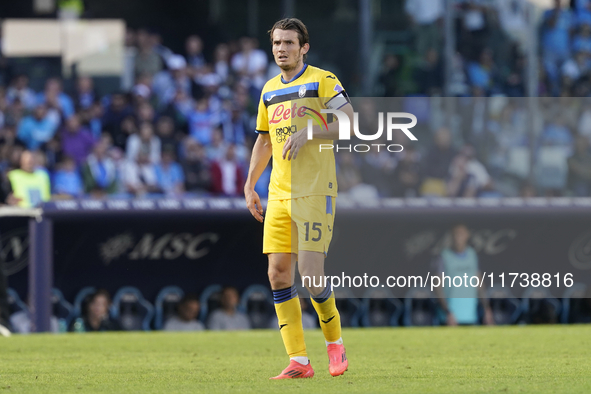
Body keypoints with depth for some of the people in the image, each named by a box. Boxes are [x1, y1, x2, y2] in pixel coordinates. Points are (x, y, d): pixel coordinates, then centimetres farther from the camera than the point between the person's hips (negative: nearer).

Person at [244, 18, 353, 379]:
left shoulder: (323, 81, -3)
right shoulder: (270, 90, 16)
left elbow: (350, 123, -13)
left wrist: (307, 133, -22)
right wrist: (250, 186, 19)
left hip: (315, 193, -6)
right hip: (279, 196, 6)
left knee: (310, 274, -13)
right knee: (278, 274, -3)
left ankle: (335, 342, 13)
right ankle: (299, 361, 1)